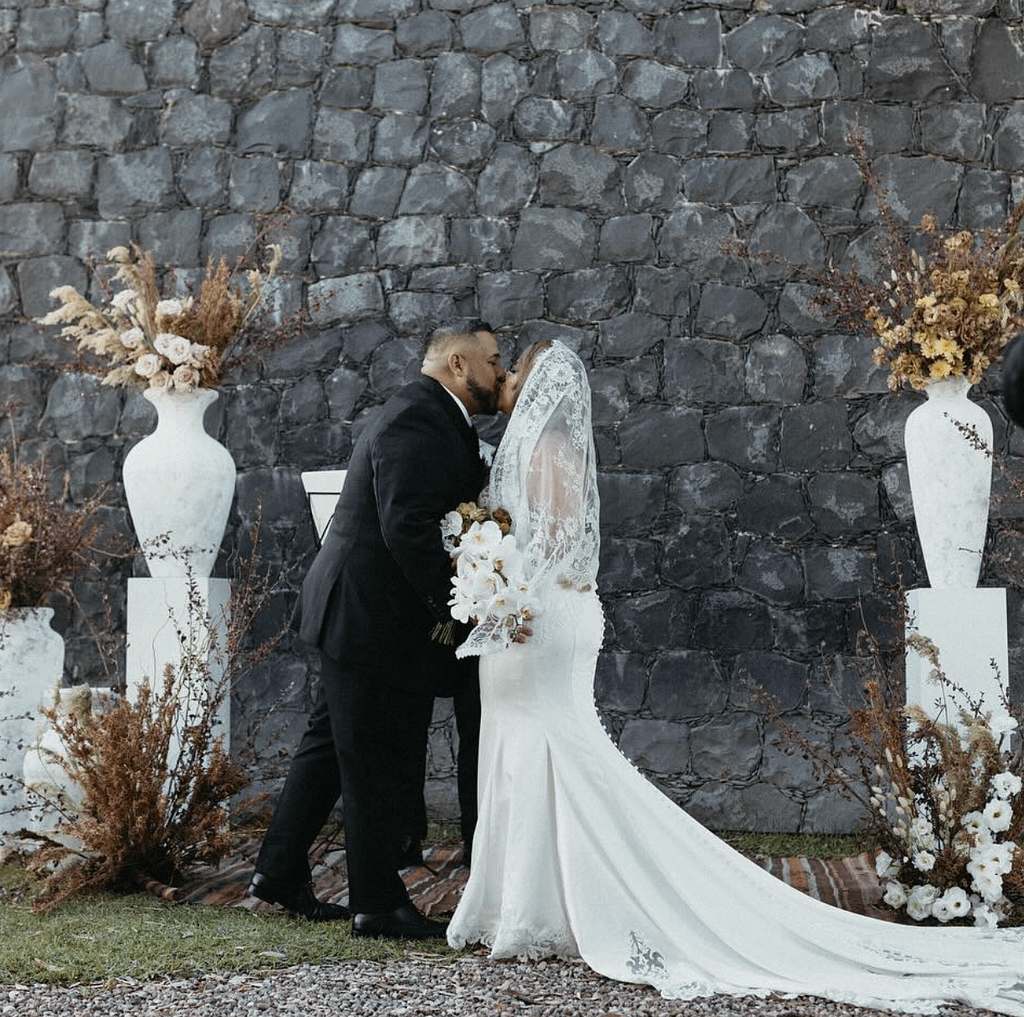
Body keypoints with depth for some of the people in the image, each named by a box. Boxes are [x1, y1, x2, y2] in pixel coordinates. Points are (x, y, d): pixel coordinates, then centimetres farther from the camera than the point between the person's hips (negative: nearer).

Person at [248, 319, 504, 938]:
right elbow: (407, 526, -27)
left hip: (361, 611, 11)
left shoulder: (436, 419, 17)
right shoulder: (418, 420, -18)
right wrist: (456, 606, -26)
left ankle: (280, 873, 27)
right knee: (380, 762, -3)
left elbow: (447, 513, 16)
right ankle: (379, 904, 6)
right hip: (378, 618, -11)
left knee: (334, 745, 18)